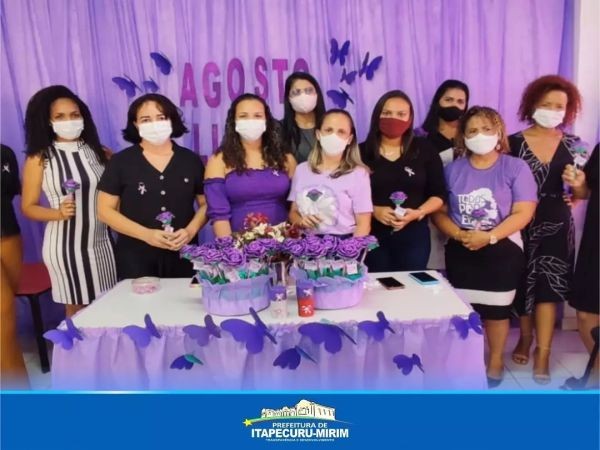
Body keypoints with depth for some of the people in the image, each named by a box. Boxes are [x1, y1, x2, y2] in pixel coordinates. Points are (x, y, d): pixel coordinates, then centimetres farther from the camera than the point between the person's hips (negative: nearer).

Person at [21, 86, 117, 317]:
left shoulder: (99, 152, 2)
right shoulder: (39, 158, -4)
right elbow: (28, 207, 0)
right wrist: (59, 213, -18)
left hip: (101, 242, 2)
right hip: (65, 246, -2)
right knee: (76, 308, 11)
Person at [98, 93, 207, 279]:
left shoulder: (191, 160, 4)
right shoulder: (121, 162, -1)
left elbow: (206, 203, 8)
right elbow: (105, 210, -2)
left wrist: (191, 231, -11)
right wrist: (146, 234, -14)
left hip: (184, 255, 2)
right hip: (136, 257, -1)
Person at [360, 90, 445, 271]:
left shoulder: (425, 151, 2)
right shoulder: (362, 152, -1)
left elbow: (439, 194, 4)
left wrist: (418, 213, -13)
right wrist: (374, 210, -17)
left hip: (414, 235, 1)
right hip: (373, 235, -1)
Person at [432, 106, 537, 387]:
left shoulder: (516, 167, -3)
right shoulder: (452, 170, 4)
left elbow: (523, 213, -10)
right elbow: (439, 211, 1)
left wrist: (489, 237, -20)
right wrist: (459, 235, -17)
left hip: (502, 251, -1)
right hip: (460, 252, 2)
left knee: (496, 310, 8)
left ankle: (496, 361, 30)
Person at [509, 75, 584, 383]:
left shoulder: (573, 144, 5)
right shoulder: (514, 142, -3)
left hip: (557, 224, 1)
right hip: (522, 224, -1)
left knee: (549, 286, -1)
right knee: (523, 283, 9)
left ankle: (543, 353, 7)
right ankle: (525, 337, 32)